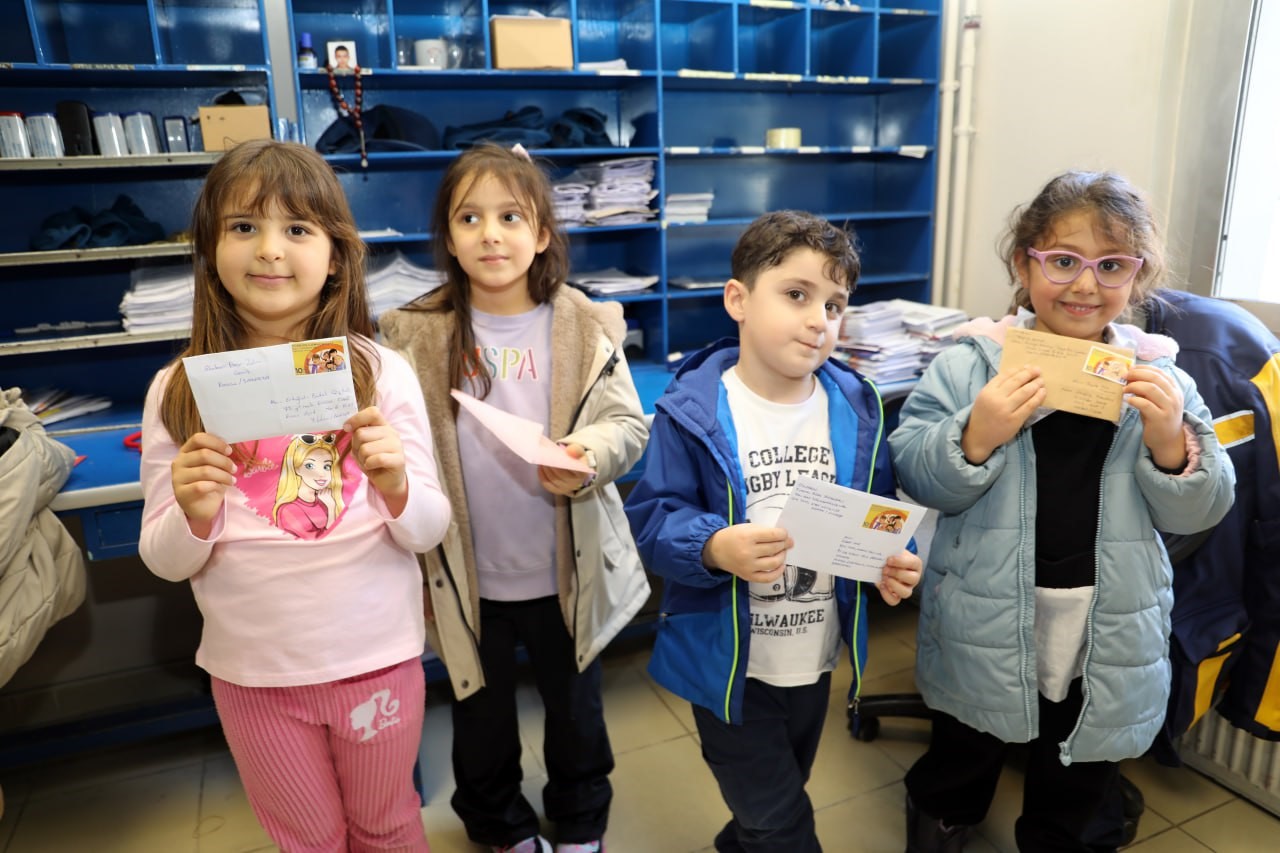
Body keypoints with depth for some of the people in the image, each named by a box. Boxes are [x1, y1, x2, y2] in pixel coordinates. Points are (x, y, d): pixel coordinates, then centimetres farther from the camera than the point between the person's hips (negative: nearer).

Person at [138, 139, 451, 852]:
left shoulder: (381, 371, -11)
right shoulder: (179, 391, -7)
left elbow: (429, 532, -7)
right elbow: (165, 562, -2)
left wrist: (396, 487, -28)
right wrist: (194, 517, -23)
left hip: (378, 658, -1)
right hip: (252, 672, 1)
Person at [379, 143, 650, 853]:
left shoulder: (584, 325, -8)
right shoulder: (417, 335, -7)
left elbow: (628, 423, -7)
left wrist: (587, 455, -28)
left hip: (567, 571, 0)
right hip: (466, 576, 1)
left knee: (576, 707, 21)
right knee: (482, 715, 22)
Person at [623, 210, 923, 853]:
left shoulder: (854, 407, -5)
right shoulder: (693, 413, -18)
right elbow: (651, 519, -18)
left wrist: (893, 560, -14)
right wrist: (715, 548, -34)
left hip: (816, 658, 5)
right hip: (728, 664, -5)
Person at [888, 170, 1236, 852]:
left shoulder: (1160, 377, -3)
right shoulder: (969, 364, -10)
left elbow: (1196, 513, -2)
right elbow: (911, 477, -12)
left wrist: (1171, 443, -20)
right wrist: (975, 436, -29)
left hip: (1109, 637, 2)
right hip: (985, 628, -1)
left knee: (1076, 789, 24)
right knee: (962, 757, 23)